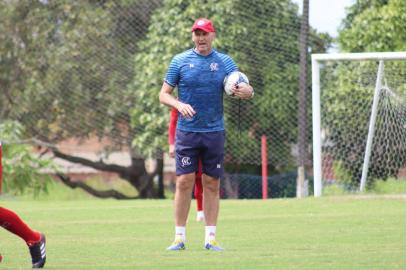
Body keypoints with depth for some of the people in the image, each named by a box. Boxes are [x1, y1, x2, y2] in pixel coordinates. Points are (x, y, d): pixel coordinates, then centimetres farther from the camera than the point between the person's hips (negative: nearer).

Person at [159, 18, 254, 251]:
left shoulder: (225, 62, 5)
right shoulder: (180, 61, 2)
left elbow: (243, 88, -2)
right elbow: (164, 94, 2)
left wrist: (248, 92, -27)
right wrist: (179, 105, -18)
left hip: (214, 132, 1)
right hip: (187, 131, -1)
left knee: (212, 184, 4)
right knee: (184, 182, -6)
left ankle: (210, 238, 8)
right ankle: (180, 237, 0)